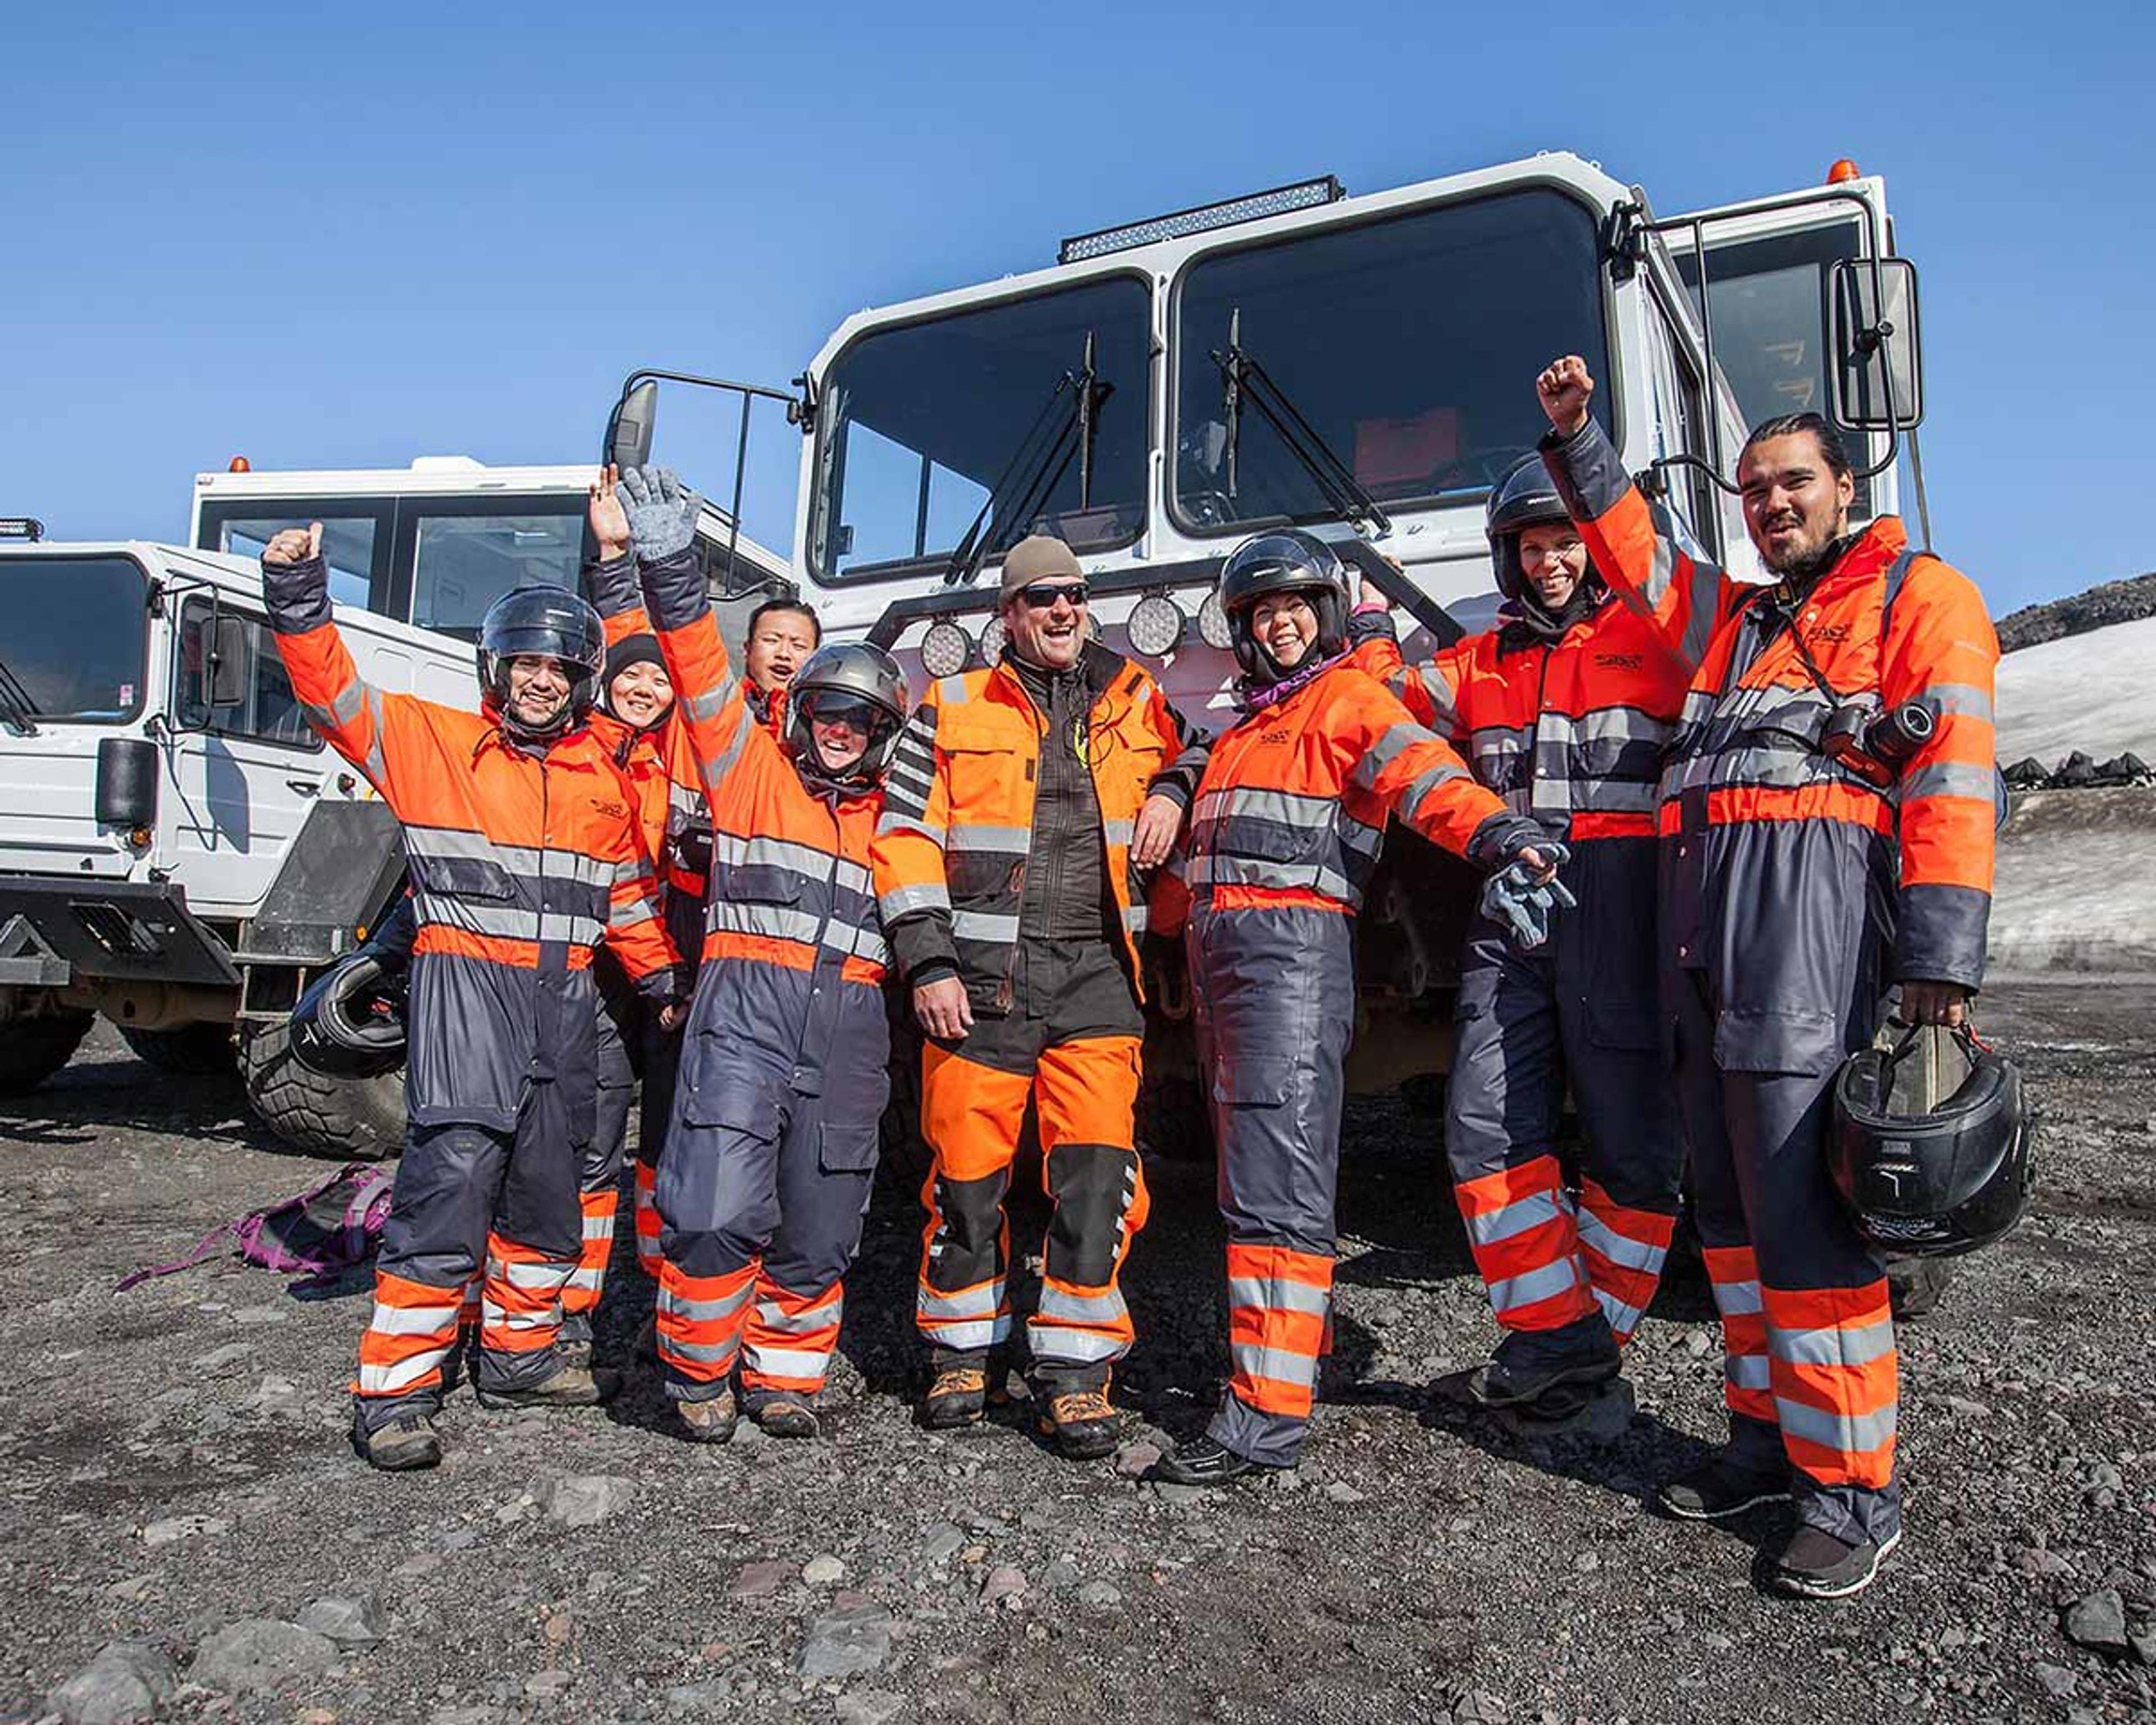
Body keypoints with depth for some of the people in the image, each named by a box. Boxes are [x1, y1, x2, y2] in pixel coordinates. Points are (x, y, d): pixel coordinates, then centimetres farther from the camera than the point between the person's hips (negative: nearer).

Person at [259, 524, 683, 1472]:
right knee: (453, 1175, -13)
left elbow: (628, 893, 19)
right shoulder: (429, 739, 4)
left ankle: (519, 1352, 29)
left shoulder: (602, 779, 14)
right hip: (465, 980, -5)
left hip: (565, 997, 5)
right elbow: (332, 693, -5)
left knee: (548, 1186, 12)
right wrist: (299, 598, -17)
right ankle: (393, 1391, -3)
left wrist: (660, 979, 16)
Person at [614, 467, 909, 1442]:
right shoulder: (751, 768, 12)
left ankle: (782, 1373, 27)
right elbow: (700, 668, 0)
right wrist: (671, 566, -10)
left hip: (849, 1025, 3)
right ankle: (700, 1371, 12)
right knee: (719, 1211, -12)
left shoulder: (889, 813, 20)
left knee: (817, 1229, 7)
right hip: (746, 1004, -3)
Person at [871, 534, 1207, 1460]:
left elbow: (1191, 752, 32)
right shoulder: (952, 709, 7)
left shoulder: (1132, 699, 14)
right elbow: (905, 841, 3)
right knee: (967, 1172, 4)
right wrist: (929, 964, -7)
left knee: (1097, 1170, -6)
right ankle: (962, 1350, 24)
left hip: (1098, 972, 1)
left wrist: (1169, 794, 8)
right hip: (982, 972, -1)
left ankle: (1075, 1372, 7)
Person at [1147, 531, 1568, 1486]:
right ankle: (1293, 1346, 27)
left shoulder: (1348, 697, 1)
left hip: (1294, 949, -9)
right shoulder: (1245, 728, 27)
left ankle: (1267, 1414, -9)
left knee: (1275, 1184, -12)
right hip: (1219, 955, 9)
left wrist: (1495, 830, -38)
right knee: (1249, 1171, 14)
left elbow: (1423, 771, -20)